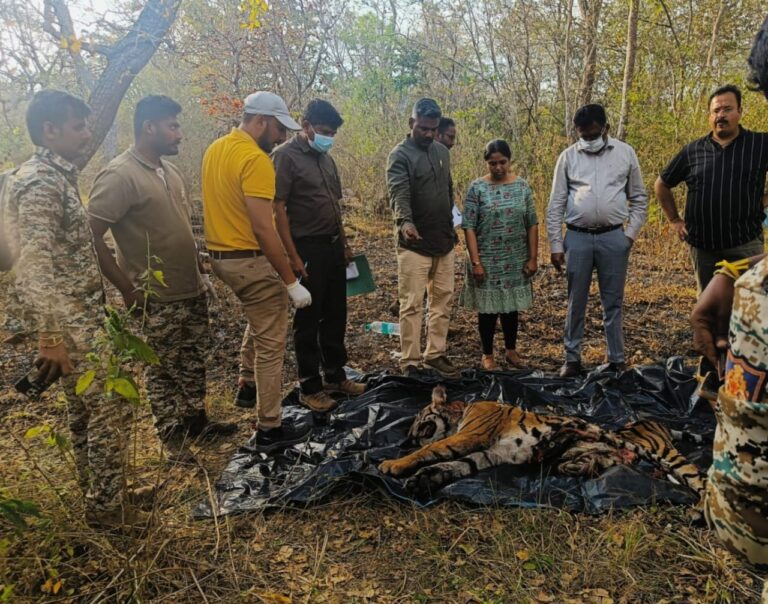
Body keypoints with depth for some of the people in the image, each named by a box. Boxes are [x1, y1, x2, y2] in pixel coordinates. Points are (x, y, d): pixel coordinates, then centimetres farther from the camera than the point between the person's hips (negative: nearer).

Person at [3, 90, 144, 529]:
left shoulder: (59, 175, 12)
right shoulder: (40, 183, -19)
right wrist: (49, 337, -27)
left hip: (83, 317, 10)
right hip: (72, 324, -10)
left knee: (86, 410, 18)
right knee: (112, 408, -1)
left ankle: (98, 495, 34)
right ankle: (109, 506, 14)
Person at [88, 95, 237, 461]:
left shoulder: (169, 170, 8)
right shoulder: (119, 176, -17)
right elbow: (89, 237, -20)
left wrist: (198, 265, 13)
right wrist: (127, 289, -18)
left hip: (192, 290, 8)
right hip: (157, 299, -7)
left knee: (194, 362, 18)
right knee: (163, 372, 7)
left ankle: (196, 420, 35)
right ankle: (173, 441, 22)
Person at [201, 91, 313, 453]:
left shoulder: (215, 149, 11)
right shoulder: (256, 159, -19)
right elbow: (263, 228, -24)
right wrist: (291, 282, -20)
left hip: (220, 256, 9)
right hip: (249, 260, -9)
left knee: (259, 320, 31)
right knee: (271, 344, 1)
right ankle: (269, 430, 10)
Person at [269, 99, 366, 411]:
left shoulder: (326, 158, 14)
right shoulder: (285, 156, -10)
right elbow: (278, 208, -15)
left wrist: (345, 244, 17)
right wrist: (293, 256, -19)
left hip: (333, 246, 8)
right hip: (307, 248, -8)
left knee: (335, 315, 14)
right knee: (308, 320, 2)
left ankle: (335, 375, 29)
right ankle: (309, 387, 13)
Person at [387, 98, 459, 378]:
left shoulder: (442, 152, 12)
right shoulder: (400, 155, -10)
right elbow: (399, 193, -26)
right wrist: (405, 222, -44)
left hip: (444, 241, 7)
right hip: (414, 243, -7)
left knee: (443, 300, 11)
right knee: (412, 304, -2)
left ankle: (435, 354, 24)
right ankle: (409, 362, 8)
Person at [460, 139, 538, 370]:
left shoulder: (522, 186, 2)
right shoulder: (477, 188, -8)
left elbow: (532, 224, 4)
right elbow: (469, 227, -10)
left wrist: (533, 257, -1)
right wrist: (475, 262, -15)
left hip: (516, 260, 3)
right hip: (487, 260, -3)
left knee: (511, 305, 14)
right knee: (488, 307, 6)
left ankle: (511, 350, 32)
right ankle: (487, 354, 21)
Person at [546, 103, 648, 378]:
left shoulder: (625, 152, 4)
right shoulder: (568, 156, 3)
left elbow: (639, 198, 9)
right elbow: (555, 205, 3)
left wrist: (631, 234, -1)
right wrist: (556, 245, -1)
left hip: (614, 238, 0)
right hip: (577, 238, 0)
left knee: (613, 303, 8)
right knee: (576, 303, 7)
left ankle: (617, 359, 20)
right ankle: (572, 358, 19)